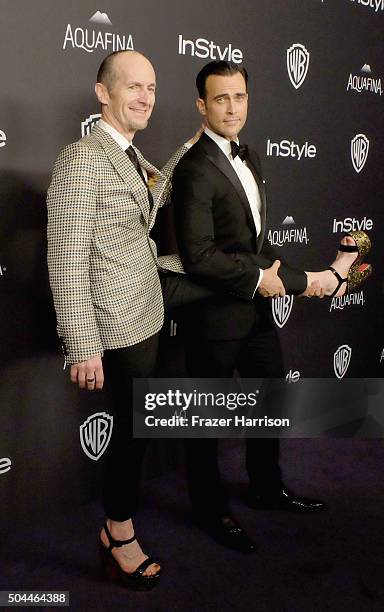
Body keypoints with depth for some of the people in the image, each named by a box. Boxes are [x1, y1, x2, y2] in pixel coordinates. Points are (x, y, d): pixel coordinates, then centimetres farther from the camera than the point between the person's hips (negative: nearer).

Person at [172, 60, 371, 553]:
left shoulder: (248, 158, 10)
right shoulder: (196, 168, -19)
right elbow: (198, 256, -27)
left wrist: (302, 280, 9)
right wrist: (259, 278, -18)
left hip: (257, 307, 9)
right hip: (217, 314, -9)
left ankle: (267, 487, 43)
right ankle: (210, 508, 30)